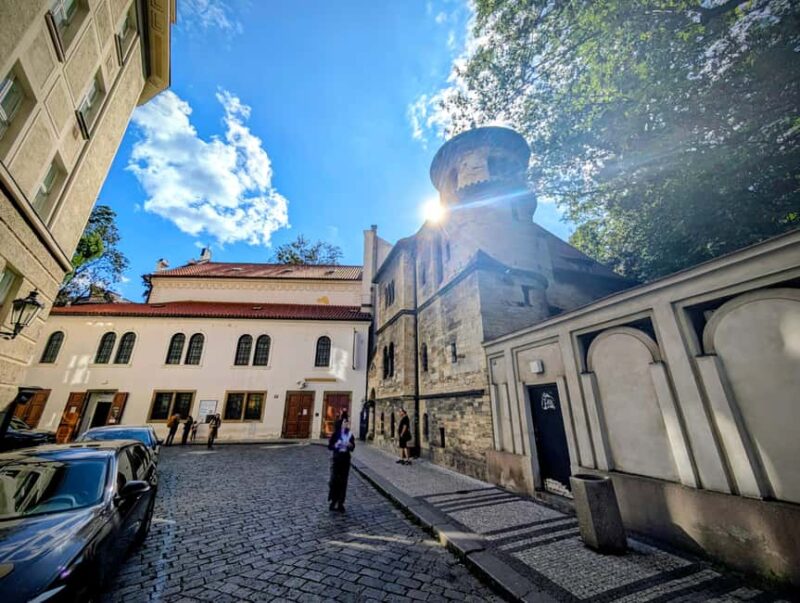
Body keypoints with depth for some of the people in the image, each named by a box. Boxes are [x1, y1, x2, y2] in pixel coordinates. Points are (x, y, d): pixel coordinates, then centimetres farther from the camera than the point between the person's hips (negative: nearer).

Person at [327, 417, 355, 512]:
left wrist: (350, 445, -16)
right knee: (334, 479, -3)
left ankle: (340, 503, 18)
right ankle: (333, 501, 18)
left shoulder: (350, 434, 2)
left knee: (343, 481, 7)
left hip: (346, 459, 3)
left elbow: (353, 448, 5)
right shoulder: (335, 434, -6)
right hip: (336, 459, -3)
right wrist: (336, 445, -22)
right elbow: (329, 446, -4)